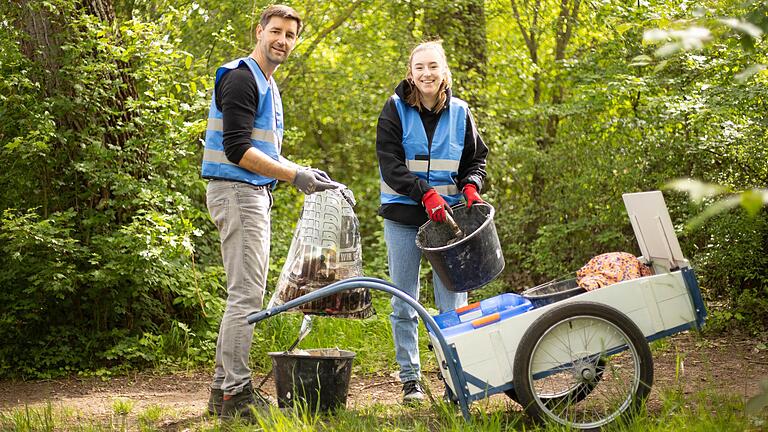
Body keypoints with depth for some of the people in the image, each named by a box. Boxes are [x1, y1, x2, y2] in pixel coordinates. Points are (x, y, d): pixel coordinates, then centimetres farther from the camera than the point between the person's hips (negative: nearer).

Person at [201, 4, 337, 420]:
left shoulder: (267, 85, 20)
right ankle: (235, 393, -7)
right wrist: (294, 175, -18)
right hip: (236, 193, -10)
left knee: (246, 295, 12)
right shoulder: (241, 78, -12)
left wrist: (304, 171, 13)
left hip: (255, 195, 10)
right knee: (246, 295, -11)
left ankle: (223, 388, 17)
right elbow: (237, 150, -20)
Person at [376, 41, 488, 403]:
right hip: (403, 214, -1)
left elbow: (476, 158, 13)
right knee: (404, 302, 4)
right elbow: (390, 163, -9)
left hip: (447, 213, 1)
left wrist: (471, 186, -8)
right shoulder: (395, 109, -2)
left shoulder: (459, 112, 5)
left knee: (452, 301, -1)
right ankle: (410, 379, 14)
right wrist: (426, 193, -21)